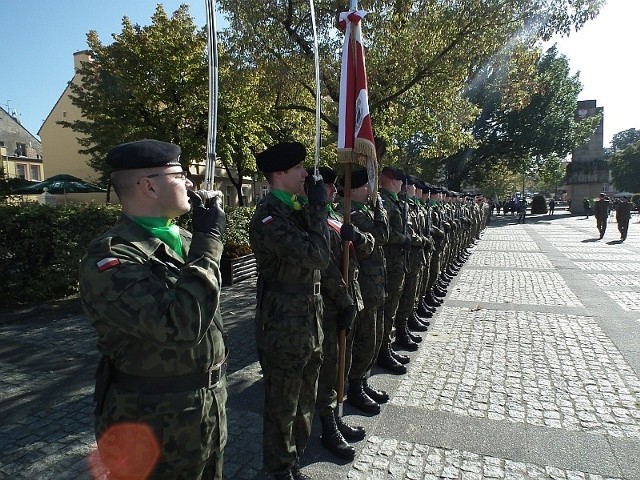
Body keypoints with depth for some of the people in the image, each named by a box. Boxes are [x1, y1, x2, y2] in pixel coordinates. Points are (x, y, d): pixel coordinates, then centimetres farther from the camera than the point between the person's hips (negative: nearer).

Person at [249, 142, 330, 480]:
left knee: (304, 400, 23)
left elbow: (320, 258, 6)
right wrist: (318, 206, -18)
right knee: (282, 404, 12)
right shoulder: (267, 217, -19)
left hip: (309, 321, 8)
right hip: (284, 326, -8)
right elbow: (316, 255, -27)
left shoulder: (298, 209, 8)